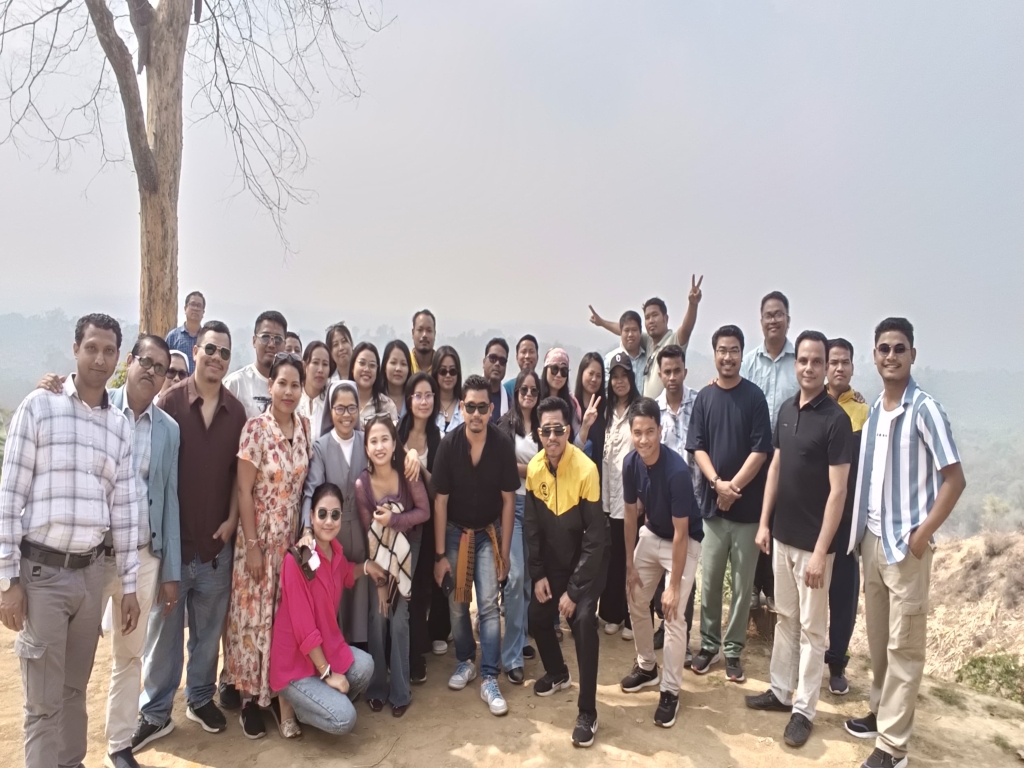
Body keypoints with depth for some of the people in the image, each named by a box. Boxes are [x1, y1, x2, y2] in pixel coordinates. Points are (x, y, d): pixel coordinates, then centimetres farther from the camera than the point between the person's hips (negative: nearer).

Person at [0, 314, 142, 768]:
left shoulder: (120, 426, 7)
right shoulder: (39, 406, -5)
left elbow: (124, 507, 8)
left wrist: (129, 585, 7)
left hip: (91, 572, 4)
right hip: (41, 570, -4)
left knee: (75, 689, 16)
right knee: (44, 701, 4)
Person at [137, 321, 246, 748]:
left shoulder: (236, 411, 2)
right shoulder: (169, 402, -7)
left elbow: (239, 472, 7)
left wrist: (232, 520, 0)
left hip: (217, 538, 3)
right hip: (172, 536, -2)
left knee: (209, 627, 15)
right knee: (164, 626, 10)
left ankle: (201, 698, 32)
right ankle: (155, 713, 24)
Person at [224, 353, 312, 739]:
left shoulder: (304, 427, 1)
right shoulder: (256, 429, -14)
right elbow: (244, 491, -13)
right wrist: (252, 545, -13)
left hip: (292, 536, 5)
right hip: (258, 535, -4)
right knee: (254, 613, 6)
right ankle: (250, 697, 21)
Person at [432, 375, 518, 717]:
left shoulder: (503, 445, -17)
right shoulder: (448, 445, -17)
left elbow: (508, 500, -9)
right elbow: (440, 501, -11)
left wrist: (504, 552, -7)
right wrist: (440, 554, -10)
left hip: (489, 533, -1)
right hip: (455, 532, 1)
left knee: (489, 606, -5)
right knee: (457, 604, 11)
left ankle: (489, 679, 4)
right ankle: (465, 661, 32)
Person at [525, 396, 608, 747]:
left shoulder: (586, 470, -26)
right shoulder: (534, 468, -10)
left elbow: (595, 538, -22)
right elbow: (532, 525, 0)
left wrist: (574, 590, -21)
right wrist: (538, 574, -3)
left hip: (588, 560, -5)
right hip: (552, 560, 5)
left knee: (583, 622, -19)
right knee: (538, 615, 7)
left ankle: (587, 712, -5)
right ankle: (557, 672, 38)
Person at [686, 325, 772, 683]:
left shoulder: (754, 396, -3)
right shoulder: (704, 397, 4)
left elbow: (760, 450, -8)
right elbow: (697, 447, 0)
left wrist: (733, 486, -13)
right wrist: (717, 483, -14)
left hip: (747, 505, -2)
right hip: (712, 503, 2)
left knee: (742, 583, 7)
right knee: (709, 580, 9)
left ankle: (733, 649, 20)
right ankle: (709, 643, 23)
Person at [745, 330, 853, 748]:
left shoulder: (836, 419, -16)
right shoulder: (786, 409, 5)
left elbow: (837, 491, -17)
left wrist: (820, 551, -19)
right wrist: (764, 522, 9)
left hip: (813, 542, -6)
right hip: (782, 535, 7)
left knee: (811, 628, 7)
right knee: (785, 617, 18)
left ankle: (804, 710, 20)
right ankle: (781, 691, 33)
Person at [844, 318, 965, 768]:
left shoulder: (924, 410, -13)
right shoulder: (873, 411, 7)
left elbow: (955, 479, -13)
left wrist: (922, 534, -15)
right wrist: (861, 531, 7)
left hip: (905, 544, -6)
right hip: (871, 539, 6)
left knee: (903, 645, 3)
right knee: (877, 637, 17)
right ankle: (881, 712, 34)